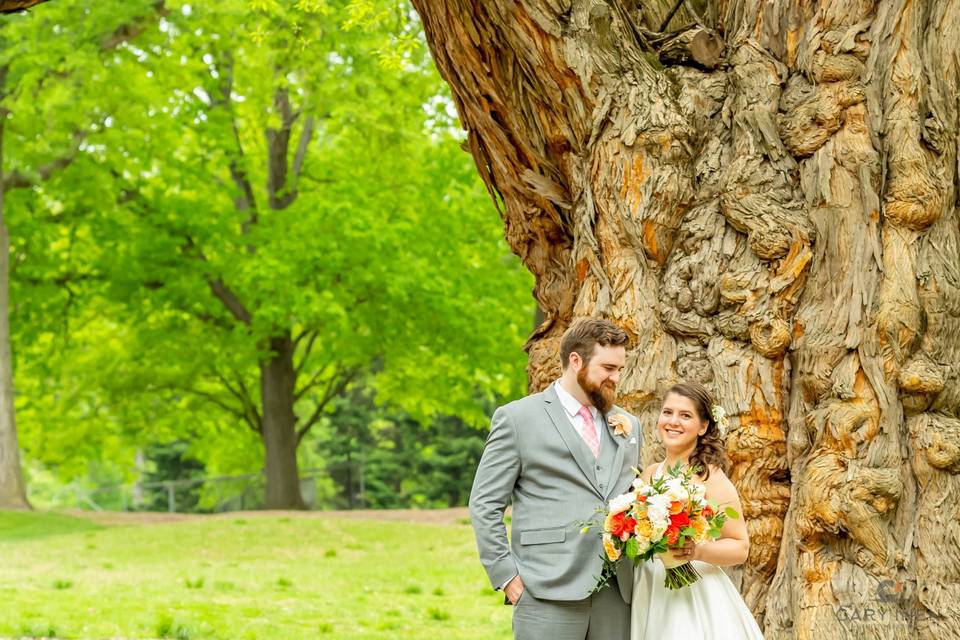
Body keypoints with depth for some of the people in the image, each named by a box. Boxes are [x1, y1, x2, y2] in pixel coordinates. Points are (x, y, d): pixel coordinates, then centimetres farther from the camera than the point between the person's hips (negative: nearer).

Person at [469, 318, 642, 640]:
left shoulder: (627, 425, 17)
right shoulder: (518, 418, 2)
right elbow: (484, 504, 0)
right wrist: (507, 576, -7)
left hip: (618, 593, 4)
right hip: (550, 594, -4)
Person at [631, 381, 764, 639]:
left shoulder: (711, 478, -10)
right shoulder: (650, 473, 6)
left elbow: (740, 548, -10)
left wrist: (698, 551, -26)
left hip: (695, 600, -5)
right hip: (648, 598, 5)